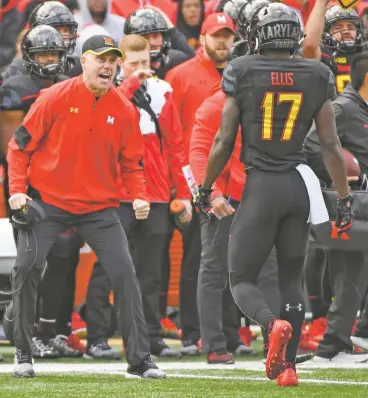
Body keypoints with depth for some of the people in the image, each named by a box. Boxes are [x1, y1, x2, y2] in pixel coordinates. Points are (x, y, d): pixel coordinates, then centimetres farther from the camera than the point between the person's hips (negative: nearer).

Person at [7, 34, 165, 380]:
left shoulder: (124, 109, 1)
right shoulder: (55, 98, -8)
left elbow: (131, 162, 10)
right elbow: (20, 144, -2)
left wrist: (138, 196, -7)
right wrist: (17, 189, -11)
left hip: (99, 206, 2)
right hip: (48, 200, -2)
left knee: (124, 273, -7)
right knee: (27, 268, -14)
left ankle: (139, 358, 1)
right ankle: (23, 354, 3)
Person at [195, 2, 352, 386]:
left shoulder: (242, 73, -5)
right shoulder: (315, 77, 2)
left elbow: (224, 142, -2)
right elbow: (331, 145, 3)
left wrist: (204, 187, 11)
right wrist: (345, 197, 11)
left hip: (261, 185, -3)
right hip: (299, 183, 3)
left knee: (242, 279, 5)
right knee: (291, 278, 16)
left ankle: (273, 324, -26)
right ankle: (287, 365, 11)